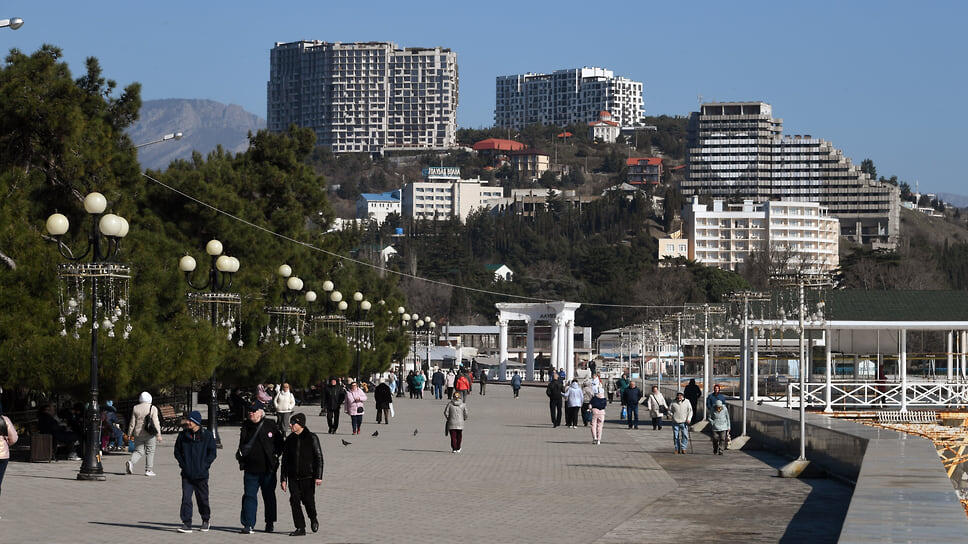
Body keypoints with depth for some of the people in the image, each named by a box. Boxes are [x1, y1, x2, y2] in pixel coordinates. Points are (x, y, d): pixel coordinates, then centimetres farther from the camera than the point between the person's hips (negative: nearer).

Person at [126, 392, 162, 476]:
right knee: (150, 451, 7)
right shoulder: (153, 409, -5)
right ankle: (148, 470, 5)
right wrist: (159, 434, -8)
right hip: (149, 434, -3)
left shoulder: (135, 408, 3)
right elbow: (155, 422, -9)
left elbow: (132, 423, 5)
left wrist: (129, 434, 11)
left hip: (138, 434, 3)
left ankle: (131, 462, -13)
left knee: (138, 451, 11)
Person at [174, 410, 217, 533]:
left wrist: (204, 465, -8)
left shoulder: (207, 435, -3)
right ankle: (186, 524, -7)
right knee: (186, 498, -9)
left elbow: (213, 452, 1)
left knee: (203, 499, 10)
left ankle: (205, 520, 30)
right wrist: (182, 464, 0)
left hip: (201, 475, -1)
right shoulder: (183, 435, 3)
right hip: (187, 475, 1)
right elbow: (177, 451, 12)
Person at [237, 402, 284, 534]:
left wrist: (275, 456, -7)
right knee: (249, 496, -5)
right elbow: (242, 444, 16)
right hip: (250, 468, 2)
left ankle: (270, 523, 24)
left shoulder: (270, 425, -2)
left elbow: (280, 443, 4)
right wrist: (240, 454, -2)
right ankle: (248, 525, -6)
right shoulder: (246, 426, 7)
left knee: (269, 496, 10)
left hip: (268, 469, -2)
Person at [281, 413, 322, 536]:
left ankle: (313, 519, 28)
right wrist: (283, 479, 8)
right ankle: (300, 528, 2)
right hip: (293, 477, 4)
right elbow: (285, 460, 13)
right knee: (294, 501, -4)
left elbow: (318, 458, -5)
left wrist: (318, 476, -12)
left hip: (308, 476, -4)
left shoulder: (312, 438, -5)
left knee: (308, 500, -3)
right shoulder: (290, 439, 8)